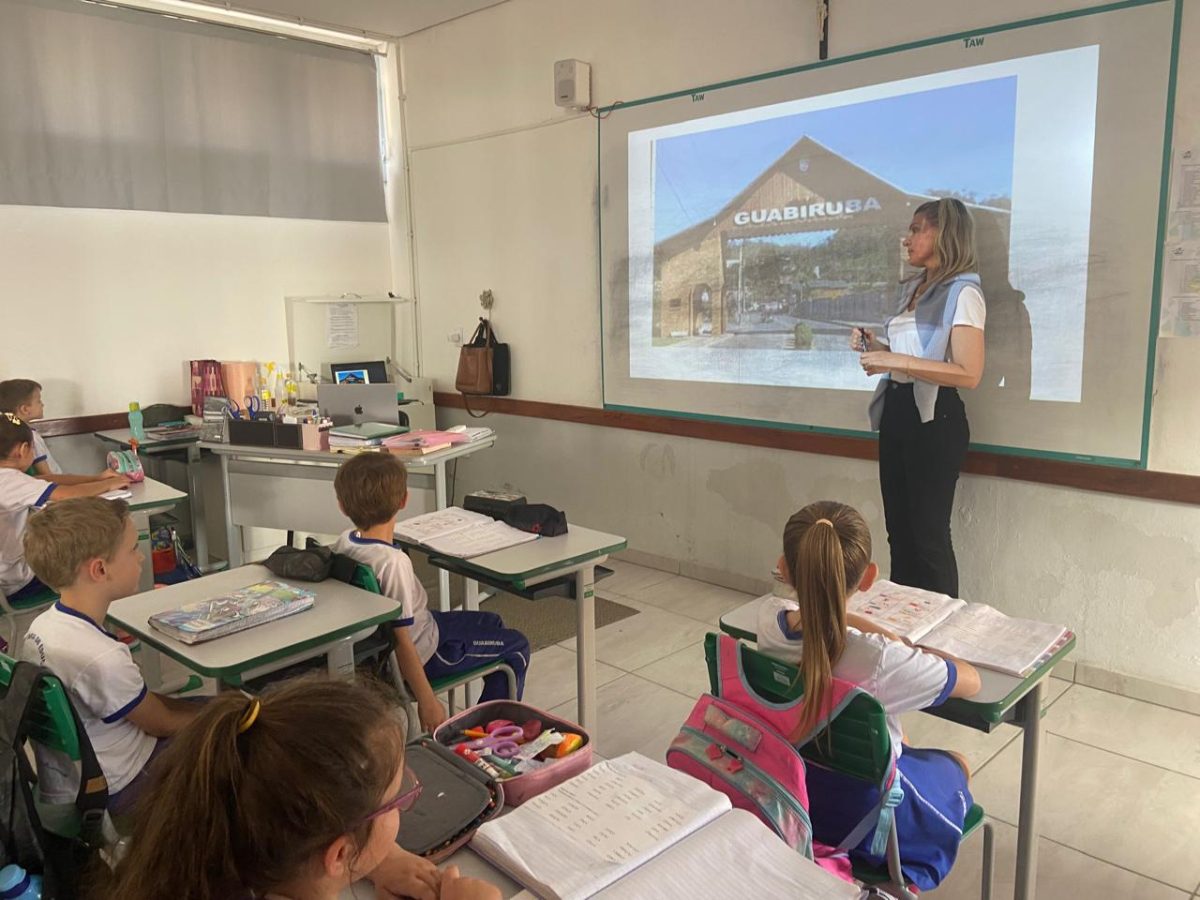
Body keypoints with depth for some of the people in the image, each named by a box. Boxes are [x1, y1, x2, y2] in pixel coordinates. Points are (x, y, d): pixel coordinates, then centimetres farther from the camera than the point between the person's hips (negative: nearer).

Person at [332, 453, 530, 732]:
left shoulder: (344, 543, -9)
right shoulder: (393, 562, -33)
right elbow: (401, 640, -29)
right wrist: (427, 701, -21)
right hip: (423, 652, -9)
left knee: (491, 622, 25)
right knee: (517, 646, 5)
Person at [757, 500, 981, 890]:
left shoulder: (769, 620, -22)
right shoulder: (878, 661, -36)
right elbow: (970, 680, -17)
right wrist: (903, 647, -3)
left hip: (788, 794, 5)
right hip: (862, 814, -4)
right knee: (955, 766, 27)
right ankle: (900, 883, 41)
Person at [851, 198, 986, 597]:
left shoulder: (961, 293, -12)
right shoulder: (912, 287, 14)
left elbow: (969, 373, -23)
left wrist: (897, 361, -25)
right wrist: (876, 346, 8)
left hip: (934, 418, -9)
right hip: (896, 411, 9)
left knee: (929, 534, -1)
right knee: (899, 529, 15)